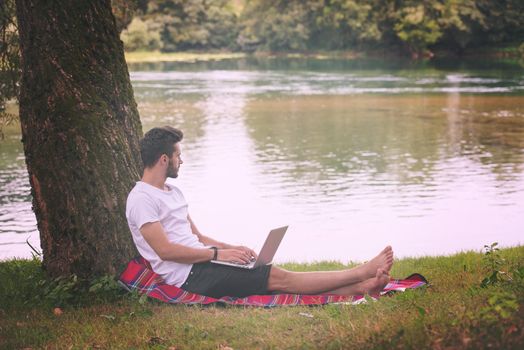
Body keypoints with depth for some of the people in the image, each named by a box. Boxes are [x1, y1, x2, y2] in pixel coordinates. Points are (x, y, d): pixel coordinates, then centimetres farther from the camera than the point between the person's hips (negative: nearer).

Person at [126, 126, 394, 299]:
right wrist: (218, 253, -18)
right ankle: (360, 273, -15)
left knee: (275, 277, -7)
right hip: (189, 276, -9)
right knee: (278, 277, -14)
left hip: (203, 263, 9)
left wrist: (230, 248, 6)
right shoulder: (141, 199, -11)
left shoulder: (172, 192, 20)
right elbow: (165, 250, -20)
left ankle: (357, 288, -15)